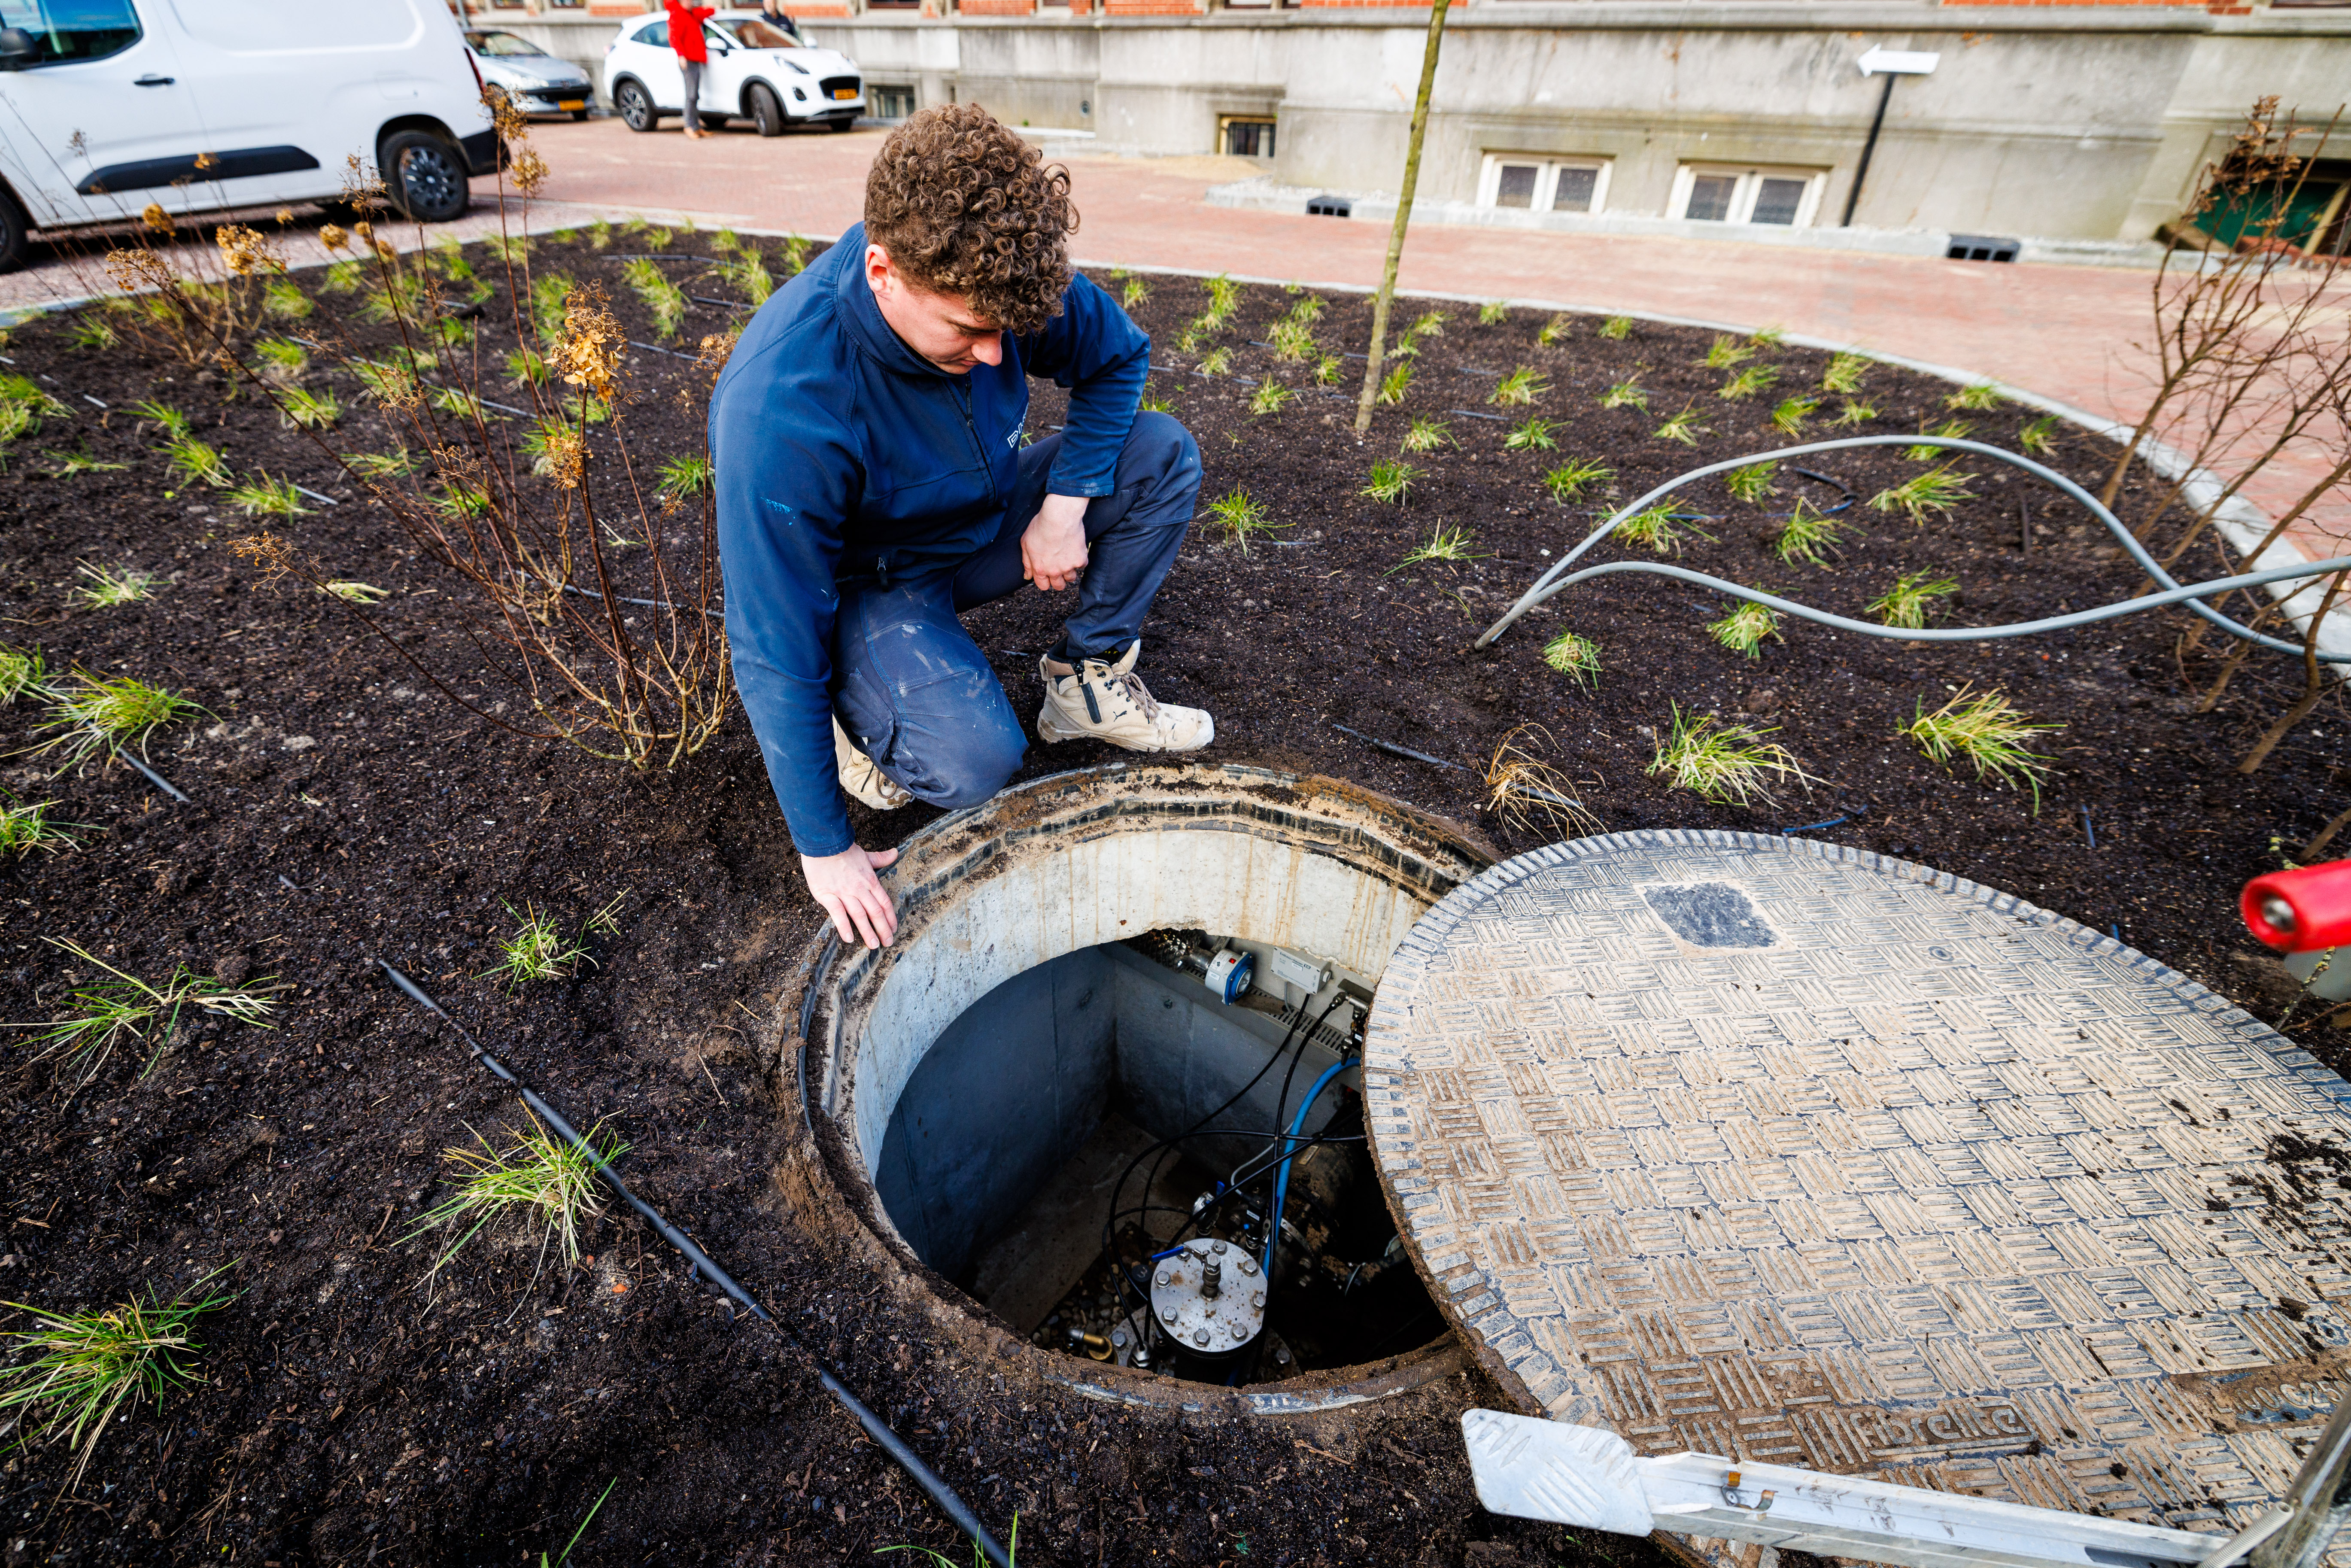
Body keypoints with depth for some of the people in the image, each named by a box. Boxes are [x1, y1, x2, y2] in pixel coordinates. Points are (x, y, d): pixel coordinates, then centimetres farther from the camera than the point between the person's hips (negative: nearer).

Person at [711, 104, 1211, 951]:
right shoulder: (777, 412, -35)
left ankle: (1087, 681, -2)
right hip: (870, 584, -5)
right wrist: (825, 850, -23)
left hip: (988, 518, 6)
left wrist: (1065, 504, -17)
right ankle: (868, 714, 2)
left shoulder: (990, 279, -21)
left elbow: (1120, 358, -1)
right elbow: (776, 657, -28)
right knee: (974, 760, -33)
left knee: (1163, 454, -13)